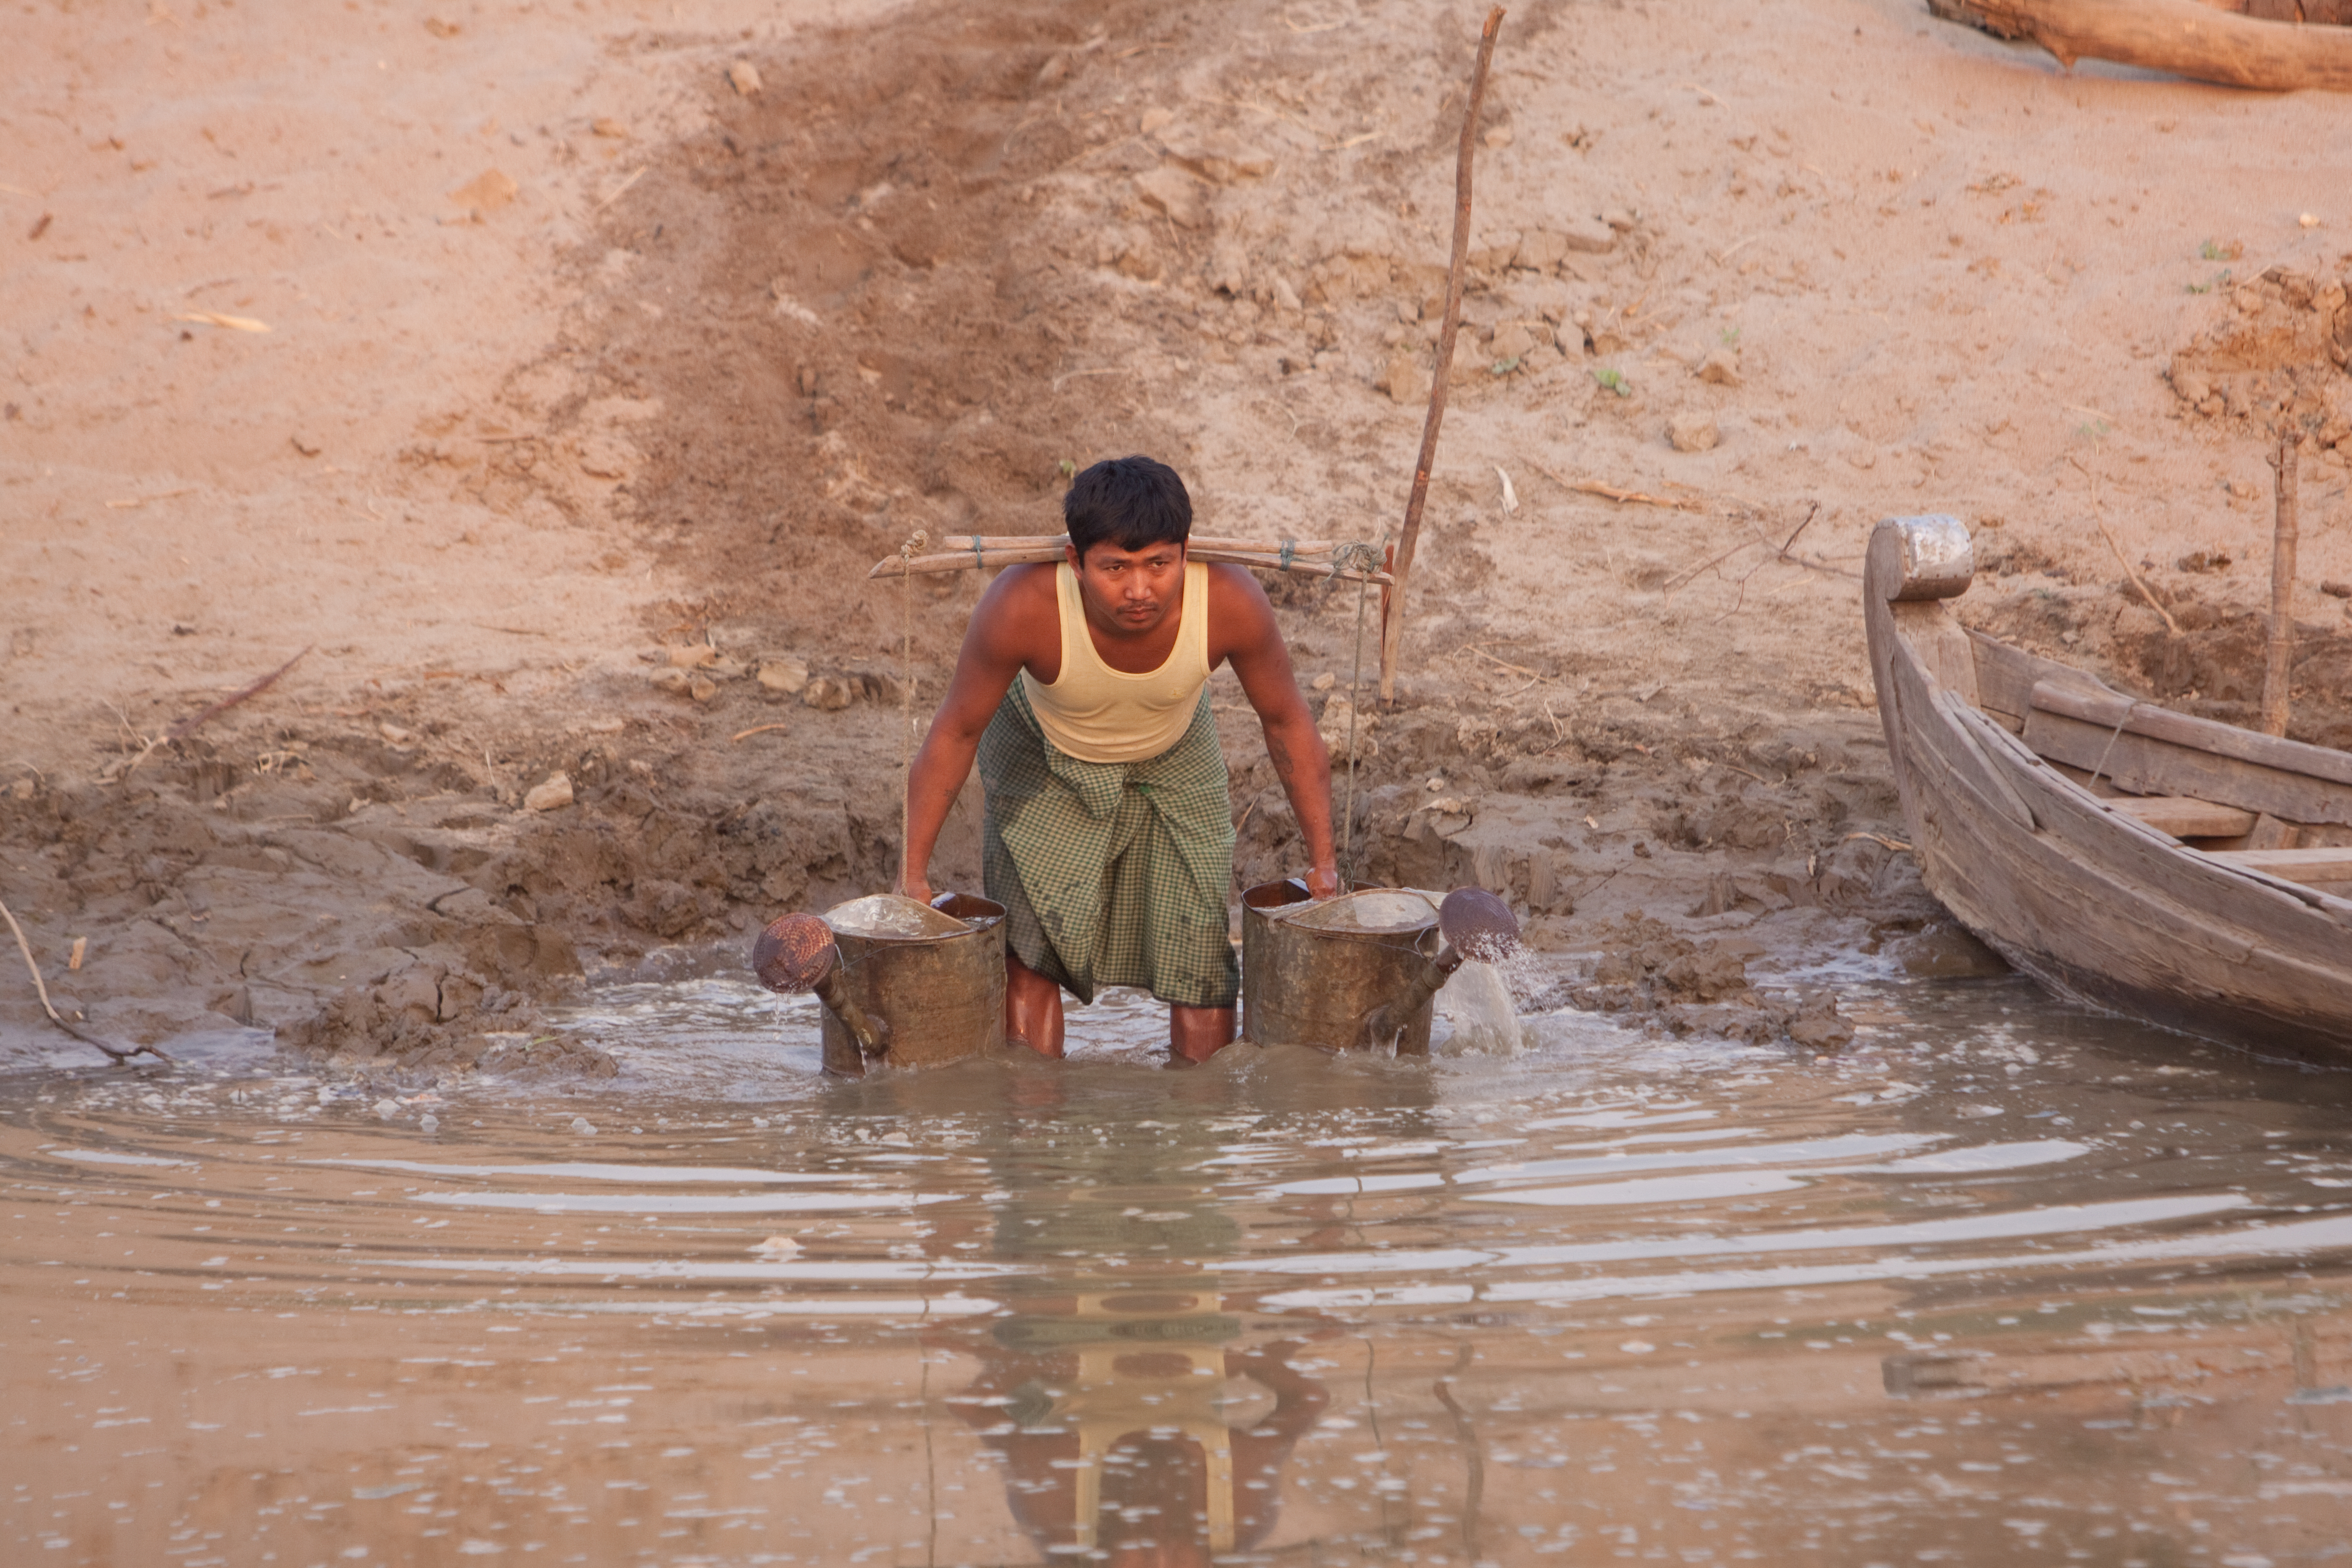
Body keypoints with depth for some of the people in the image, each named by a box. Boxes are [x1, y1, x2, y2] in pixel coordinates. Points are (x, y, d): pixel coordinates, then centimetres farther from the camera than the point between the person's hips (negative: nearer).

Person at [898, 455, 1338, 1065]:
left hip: (1175, 765, 2)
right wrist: (913, 871, -19)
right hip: (1043, 764, -2)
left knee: (1203, 950, 1)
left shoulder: (1231, 603, -35)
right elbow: (956, 733, -23)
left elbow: (1287, 722, -15)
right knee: (1029, 951, -8)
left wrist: (1323, 860, -10)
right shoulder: (1024, 608, -40)